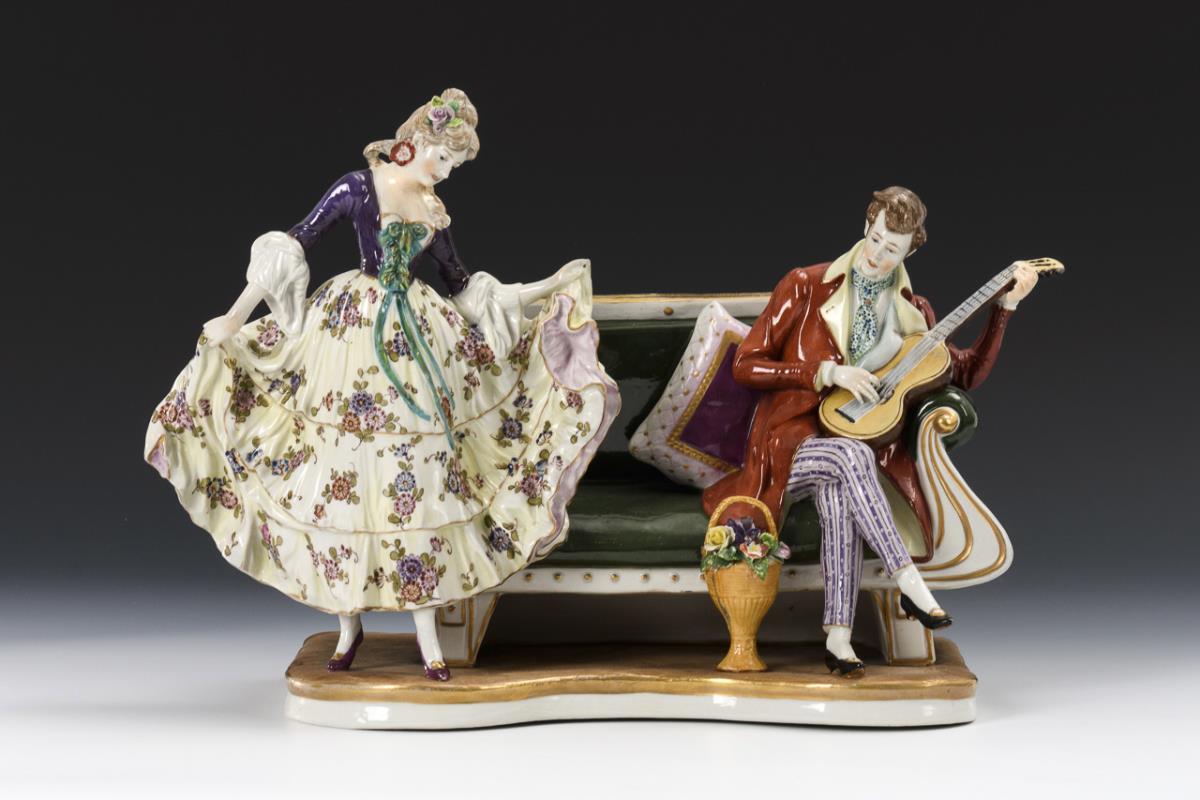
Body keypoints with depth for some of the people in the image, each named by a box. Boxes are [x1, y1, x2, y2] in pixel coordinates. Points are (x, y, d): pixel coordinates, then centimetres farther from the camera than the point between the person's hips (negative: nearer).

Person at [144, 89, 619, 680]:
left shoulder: (434, 211, 12)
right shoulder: (359, 186, -3)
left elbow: (464, 287, 20)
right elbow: (291, 248, -8)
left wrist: (544, 290, 18)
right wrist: (237, 316, -15)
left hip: (417, 343, 4)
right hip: (351, 335, -4)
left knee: (418, 482, -1)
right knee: (343, 477, -2)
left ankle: (426, 630, 4)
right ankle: (349, 625, 11)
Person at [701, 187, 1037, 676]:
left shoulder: (912, 311, 11)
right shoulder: (806, 287, -2)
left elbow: (967, 373, 14)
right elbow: (745, 366, -4)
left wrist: (1005, 307, 5)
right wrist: (827, 371, -14)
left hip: (856, 443, 2)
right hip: (788, 444, -2)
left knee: (838, 489, -37)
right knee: (851, 457, -38)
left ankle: (838, 636, -41)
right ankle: (909, 584, -34)